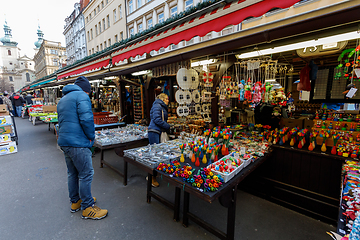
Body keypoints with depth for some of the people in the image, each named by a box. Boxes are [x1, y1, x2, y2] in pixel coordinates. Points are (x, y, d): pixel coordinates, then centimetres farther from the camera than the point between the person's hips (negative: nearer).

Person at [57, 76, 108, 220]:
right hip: (77, 143, -10)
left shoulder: (62, 100, 21)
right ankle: (87, 208, 10)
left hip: (64, 142, 10)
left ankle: (75, 202, 34)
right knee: (86, 174, -1)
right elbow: (86, 119, -21)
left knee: (72, 173, 19)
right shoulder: (82, 96, -9)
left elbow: (62, 121, 23)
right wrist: (91, 136, -7)